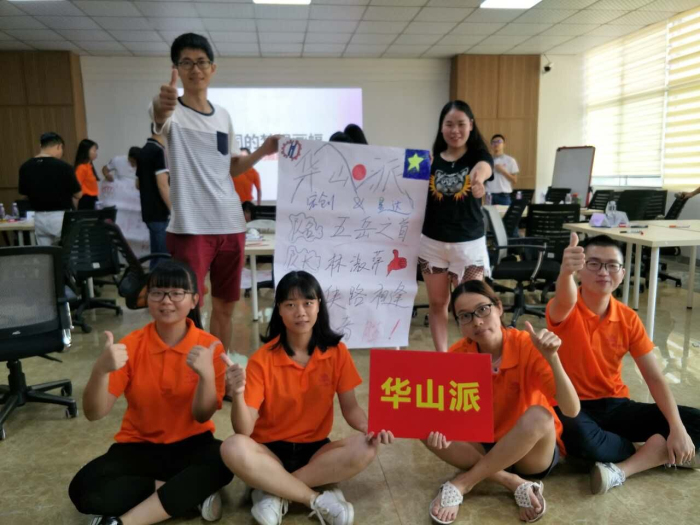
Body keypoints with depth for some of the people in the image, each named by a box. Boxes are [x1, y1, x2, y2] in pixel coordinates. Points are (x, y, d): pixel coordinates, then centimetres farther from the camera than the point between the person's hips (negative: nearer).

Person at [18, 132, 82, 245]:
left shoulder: (25, 167, 1)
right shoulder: (63, 167, -15)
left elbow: (24, 192, 12)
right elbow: (78, 195, -8)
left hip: (39, 218, 5)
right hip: (61, 217, -5)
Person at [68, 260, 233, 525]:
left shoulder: (209, 346, -11)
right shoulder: (131, 345, -8)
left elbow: (202, 415, -14)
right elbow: (94, 413, -14)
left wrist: (206, 374, -33)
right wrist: (101, 370, -34)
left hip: (191, 445, -1)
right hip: (139, 447, 2)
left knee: (223, 461, -34)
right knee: (84, 489, -26)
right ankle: (191, 492, -13)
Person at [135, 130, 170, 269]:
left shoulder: (143, 151, 14)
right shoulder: (159, 151, -13)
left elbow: (138, 184, 21)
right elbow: (163, 185, -20)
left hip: (149, 212, 9)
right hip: (161, 213, -9)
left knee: (157, 256, 14)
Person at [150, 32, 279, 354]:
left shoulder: (223, 116, 13)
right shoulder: (173, 112, -5)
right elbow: (160, 115, -31)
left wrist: (263, 151, 6)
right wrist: (164, 105, -54)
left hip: (231, 225, 6)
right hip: (190, 227, -6)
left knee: (225, 306, 15)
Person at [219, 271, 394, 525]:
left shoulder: (337, 352, -7)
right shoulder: (262, 359, -13)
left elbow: (350, 407, -3)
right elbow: (245, 430, -16)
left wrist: (370, 427, -24)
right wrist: (238, 394, -36)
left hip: (316, 450, 2)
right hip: (271, 451, -1)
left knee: (365, 448, -28)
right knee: (233, 449, -33)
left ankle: (274, 491, -18)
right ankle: (318, 500, -20)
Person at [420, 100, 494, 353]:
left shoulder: (478, 155, -4)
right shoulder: (430, 159, 3)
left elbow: (484, 167, -29)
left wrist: (478, 176, -54)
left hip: (469, 243, -2)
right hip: (432, 242, 3)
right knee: (437, 302, 11)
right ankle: (441, 354, 24)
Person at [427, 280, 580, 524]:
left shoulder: (528, 346, -22)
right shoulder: (457, 354, -13)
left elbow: (572, 410, -28)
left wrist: (552, 358, -42)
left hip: (533, 451, -3)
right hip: (484, 447, 3)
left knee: (539, 416, -36)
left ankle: (461, 484, -22)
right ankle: (515, 483, -20)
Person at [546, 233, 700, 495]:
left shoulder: (628, 319, -1)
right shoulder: (566, 311, -15)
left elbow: (654, 378, -2)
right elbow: (565, 302, -43)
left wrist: (677, 428, -16)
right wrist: (565, 271, -67)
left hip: (614, 405, 5)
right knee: (581, 437, -39)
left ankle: (621, 469, -23)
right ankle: (658, 453, -11)